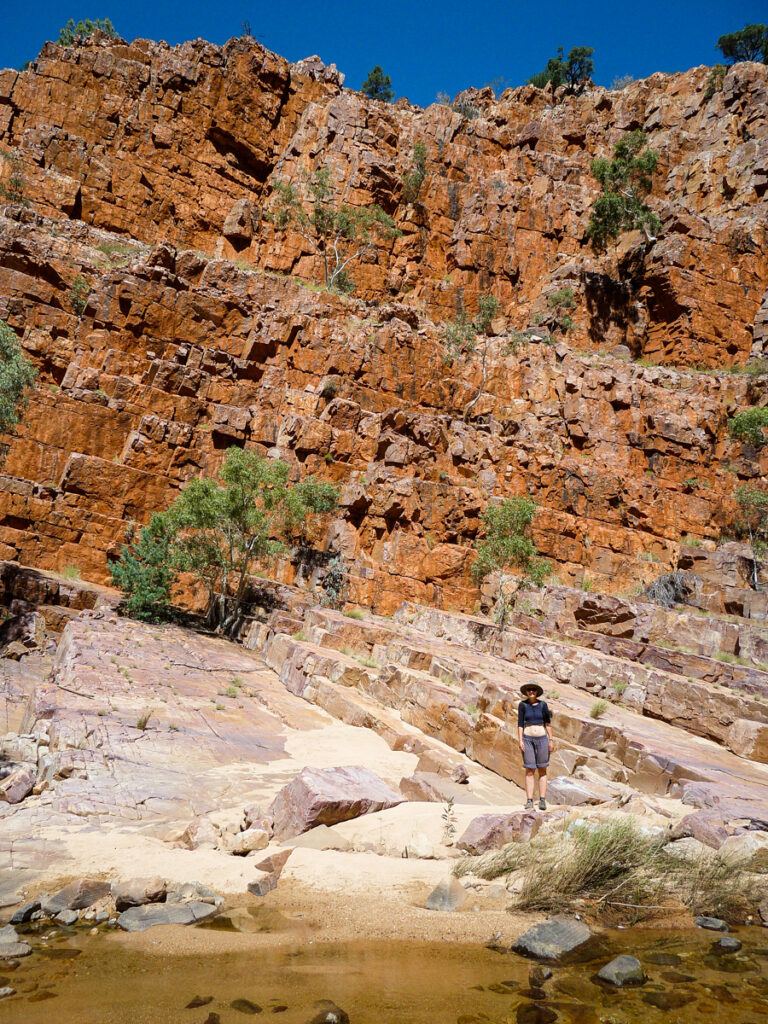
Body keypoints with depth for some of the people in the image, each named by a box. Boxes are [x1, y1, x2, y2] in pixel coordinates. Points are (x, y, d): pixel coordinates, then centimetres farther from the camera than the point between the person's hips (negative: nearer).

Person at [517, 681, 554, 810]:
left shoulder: (543, 704, 1)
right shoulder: (522, 705, -1)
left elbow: (548, 723, 7)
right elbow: (520, 723, -1)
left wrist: (551, 740, 3)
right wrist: (520, 740, -7)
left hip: (542, 739, 1)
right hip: (527, 739, -1)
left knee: (542, 770, 4)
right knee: (530, 770, -1)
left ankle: (542, 800, 8)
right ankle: (529, 801, 1)